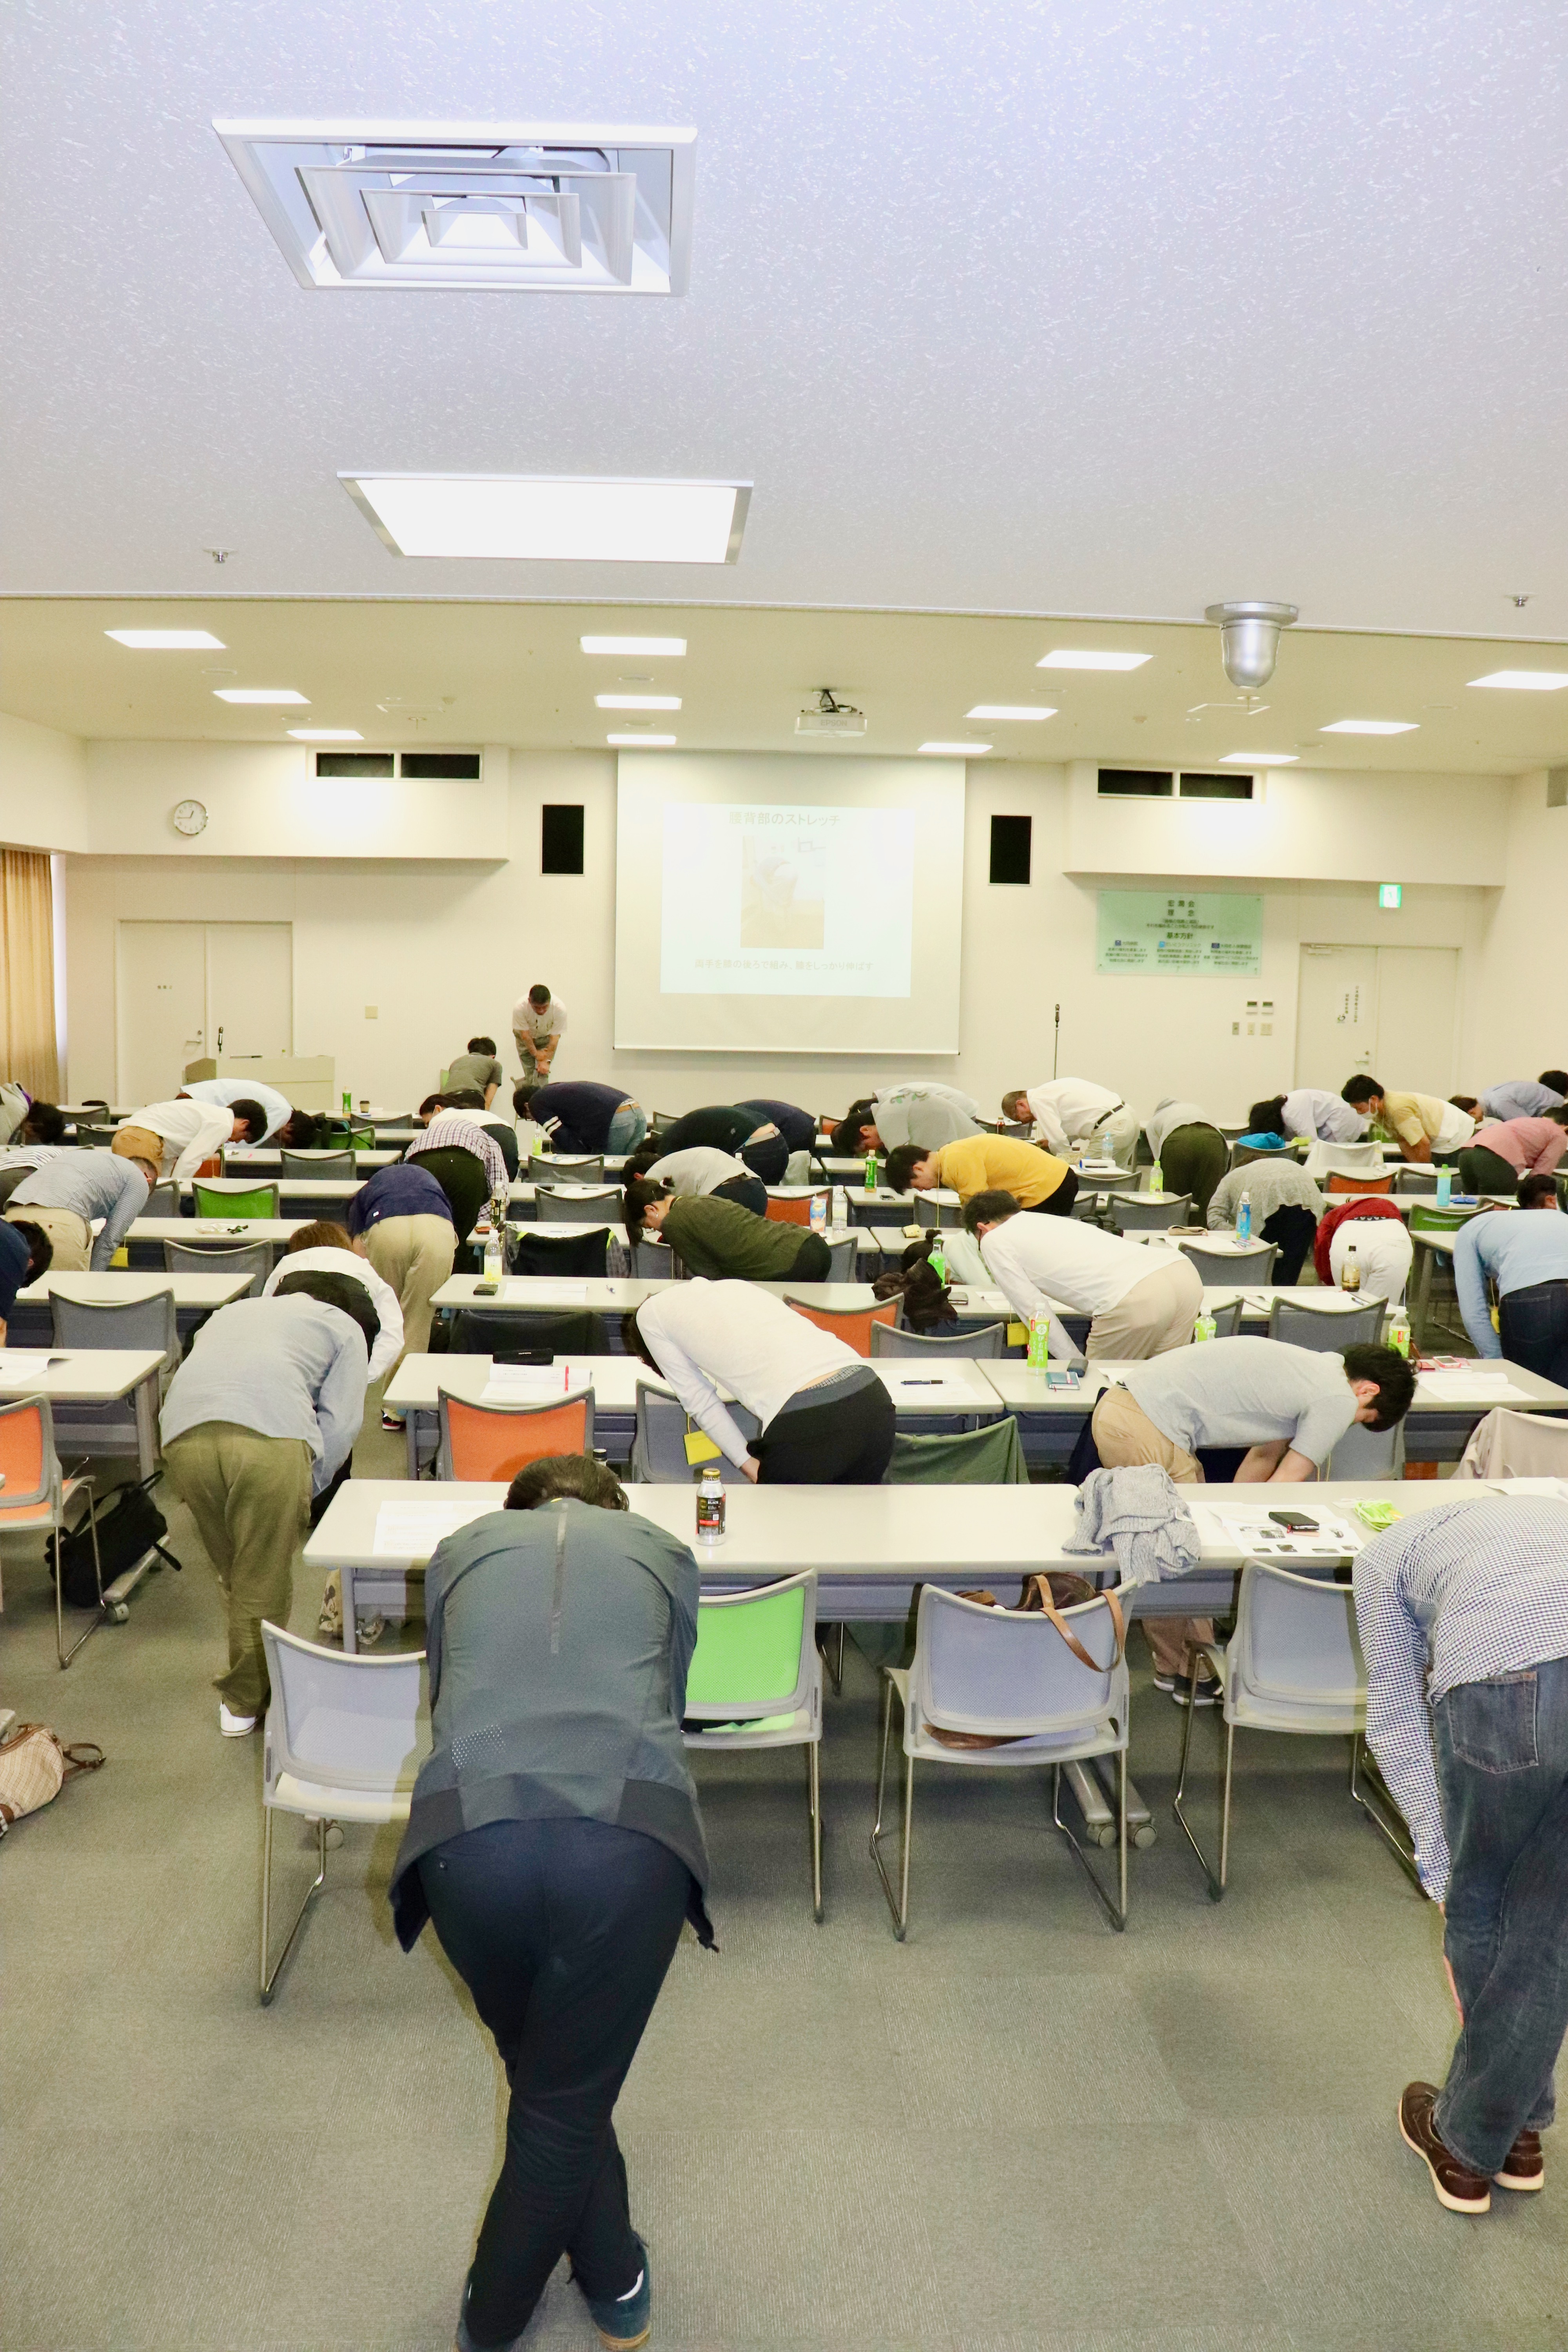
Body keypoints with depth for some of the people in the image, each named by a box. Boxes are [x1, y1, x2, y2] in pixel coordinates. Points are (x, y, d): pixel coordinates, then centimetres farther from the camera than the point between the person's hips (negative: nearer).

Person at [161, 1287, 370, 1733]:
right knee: (264, 1581, 11)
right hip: (271, 1435, -5)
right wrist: (306, 1490, 24)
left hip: (185, 1433, 5)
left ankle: (243, 1695, 32)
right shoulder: (345, 1327, 26)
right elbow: (339, 1425, 13)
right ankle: (245, 1700, 23)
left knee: (234, 1574, 21)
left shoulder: (231, 1311, 41)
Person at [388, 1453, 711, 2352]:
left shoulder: (463, 1548, 28)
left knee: (543, 2070, 29)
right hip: (629, 1837, -2)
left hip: (471, 1834, 2)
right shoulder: (663, 1549, 25)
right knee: (566, 2100, 21)